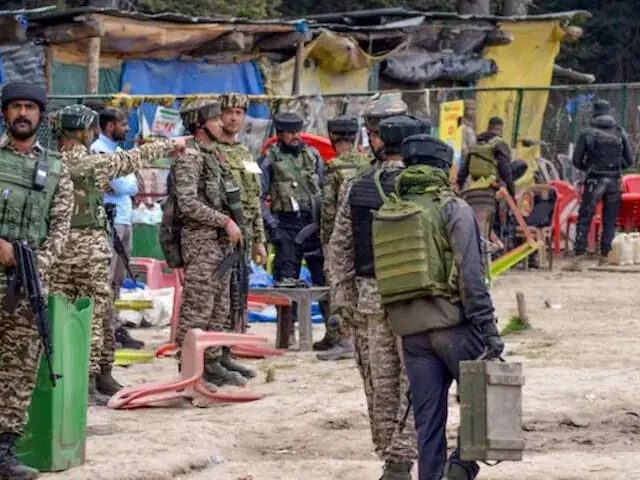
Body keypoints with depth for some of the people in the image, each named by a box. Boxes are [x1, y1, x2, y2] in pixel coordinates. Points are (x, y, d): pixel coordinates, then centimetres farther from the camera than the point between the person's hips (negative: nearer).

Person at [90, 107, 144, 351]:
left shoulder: (118, 150, 19)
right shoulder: (99, 151, -10)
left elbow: (133, 187, 17)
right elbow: (123, 187, -14)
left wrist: (127, 183, -3)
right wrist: (128, 181, 5)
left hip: (124, 221, 9)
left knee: (117, 279, 11)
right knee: (106, 279, -9)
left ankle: (113, 325, 15)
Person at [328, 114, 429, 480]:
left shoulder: (355, 190, 6)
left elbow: (340, 248, 8)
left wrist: (344, 300, 12)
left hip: (369, 298, 4)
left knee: (380, 385, 11)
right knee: (414, 383, 0)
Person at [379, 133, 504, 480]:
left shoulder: (389, 214, 14)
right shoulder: (453, 209, -4)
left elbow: (384, 275, 15)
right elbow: (470, 273, -12)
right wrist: (488, 328, -13)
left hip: (410, 330, 5)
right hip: (452, 321, -5)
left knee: (428, 420, 8)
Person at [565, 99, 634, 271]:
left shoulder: (587, 133, -2)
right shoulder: (620, 133, 4)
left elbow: (577, 161, 1)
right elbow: (629, 160, 6)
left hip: (594, 180, -2)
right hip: (614, 181, 2)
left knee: (584, 219, -2)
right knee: (610, 221, 12)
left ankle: (579, 258, -12)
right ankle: (605, 258, 12)